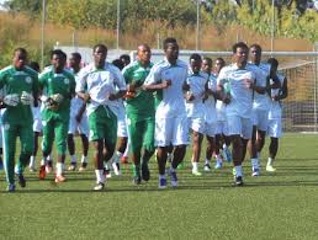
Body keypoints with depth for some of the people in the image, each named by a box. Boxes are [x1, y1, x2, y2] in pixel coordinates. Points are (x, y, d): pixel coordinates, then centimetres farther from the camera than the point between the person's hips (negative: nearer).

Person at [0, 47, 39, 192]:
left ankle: (20, 170, 24)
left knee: (28, 148, -5)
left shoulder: (32, 74, 6)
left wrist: (32, 99, -6)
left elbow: (36, 92, 15)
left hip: (26, 116, 2)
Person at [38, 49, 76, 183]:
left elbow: (72, 92, 16)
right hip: (48, 111, 0)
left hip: (63, 112, 0)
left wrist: (67, 98, -5)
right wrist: (46, 100, -13)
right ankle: (44, 163, 39)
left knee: (61, 142, -7)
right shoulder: (45, 75, -3)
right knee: (47, 140, 10)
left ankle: (59, 173, -7)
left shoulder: (69, 76, 2)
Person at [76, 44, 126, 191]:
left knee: (110, 146, 5)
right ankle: (100, 180, -7)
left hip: (111, 110, 2)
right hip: (94, 109, -2)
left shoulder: (114, 71, 4)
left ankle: (102, 166, 35)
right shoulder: (85, 72, 3)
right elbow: (78, 90, 11)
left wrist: (116, 96, -12)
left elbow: (123, 89, 10)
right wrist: (83, 96, -13)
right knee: (98, 145, -11)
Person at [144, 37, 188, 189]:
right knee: (163, 145, 2)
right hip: (164, 110, -4)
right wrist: (161, 86, -22)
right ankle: (162, 175, 18)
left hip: (180, 110, 4)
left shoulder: (183, 66, 8)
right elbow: (146, 86, -8)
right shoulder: (159, 68, -9)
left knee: (181, 145, -4)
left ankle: (173, 170, 21)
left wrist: (186, 90, 10)